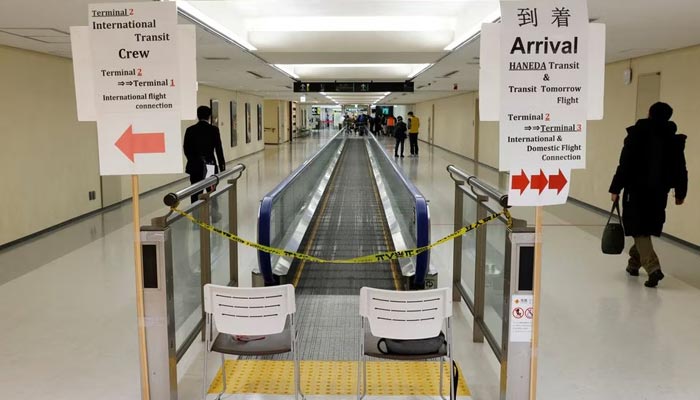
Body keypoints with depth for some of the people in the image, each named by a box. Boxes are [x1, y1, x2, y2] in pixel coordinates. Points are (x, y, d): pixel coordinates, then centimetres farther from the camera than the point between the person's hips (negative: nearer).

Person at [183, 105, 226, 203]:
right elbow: (218, 149, -5)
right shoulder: (214, 130, -5)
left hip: (195, 166, 1)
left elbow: (186, 148, 2)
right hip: (210, 165, -1)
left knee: (196, 193, 3)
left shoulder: (190, 130, -1)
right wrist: (222, 166, 2)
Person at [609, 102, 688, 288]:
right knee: (647, 229, 19)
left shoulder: (637, 135, -8)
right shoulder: (674, 140, 3)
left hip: (636, 190, -4)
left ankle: (653, 267, -17)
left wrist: (615, 189, -7)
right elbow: (680, 170, 7)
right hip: (659, 192, 4)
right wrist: (680, 193, 18)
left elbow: (625, 165, -12)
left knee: (640, 231, -1)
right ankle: (634, 263, 32)